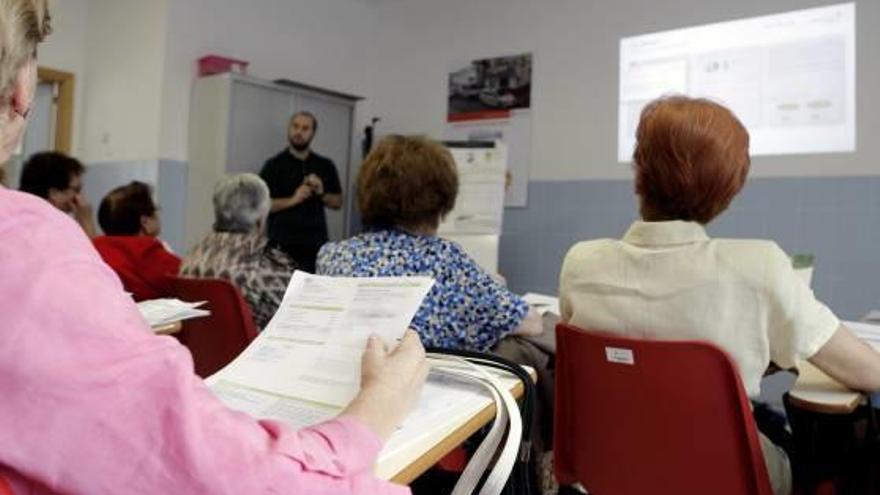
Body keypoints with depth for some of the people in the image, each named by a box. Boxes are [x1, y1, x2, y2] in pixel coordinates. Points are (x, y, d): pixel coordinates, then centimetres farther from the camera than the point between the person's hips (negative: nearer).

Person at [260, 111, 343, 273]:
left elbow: (338, 202, 15)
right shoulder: (274, 165, 2)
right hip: (282, 245, -2)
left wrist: (322, 194, -5)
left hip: (316, 245, 3)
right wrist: (292, 200, -15)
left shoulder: (325, 166, 12)